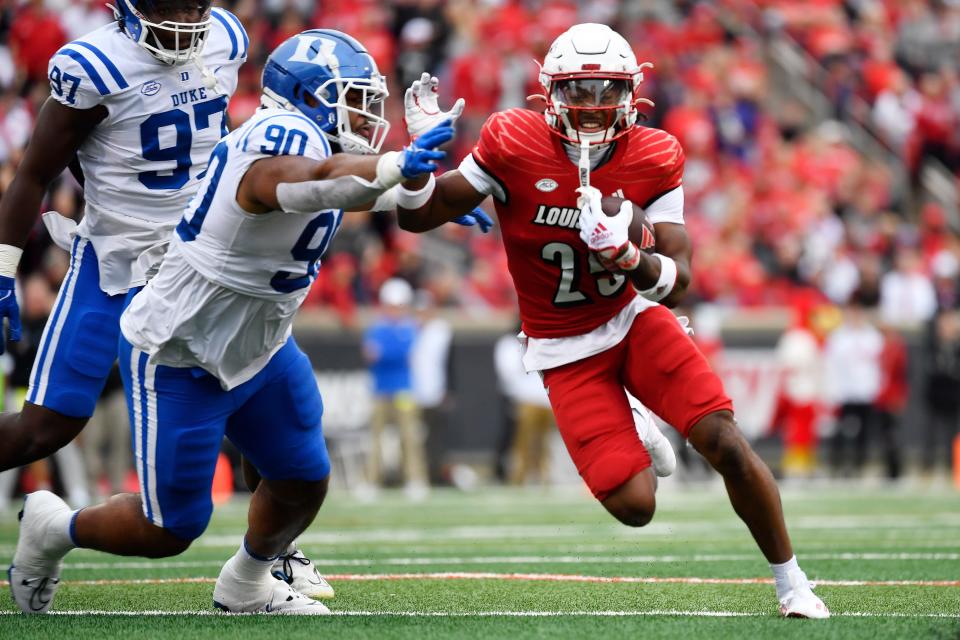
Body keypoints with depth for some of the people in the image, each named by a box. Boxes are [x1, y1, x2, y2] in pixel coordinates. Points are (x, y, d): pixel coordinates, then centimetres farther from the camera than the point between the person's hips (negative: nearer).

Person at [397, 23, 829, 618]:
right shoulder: (514, 146, -17)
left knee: (727, 444, -17)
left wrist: (629, 257, -36)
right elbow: (418, 217, -9)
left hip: (635, 318, 2)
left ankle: (793, 584, 4)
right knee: (634, 505, -12)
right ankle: (635, 441, 28)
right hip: (567, 351, -2)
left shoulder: (654, 159, -12)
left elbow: (678, 282, -15)